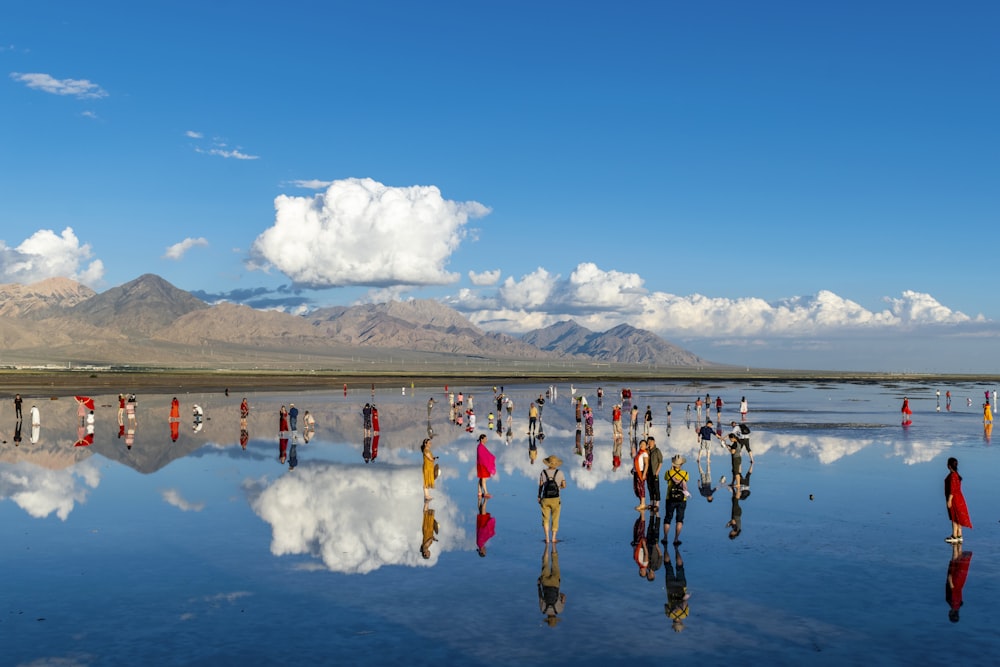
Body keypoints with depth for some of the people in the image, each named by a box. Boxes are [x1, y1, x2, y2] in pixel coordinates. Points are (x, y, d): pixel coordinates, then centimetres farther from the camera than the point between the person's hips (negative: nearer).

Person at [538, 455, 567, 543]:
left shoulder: (543, 473, -5)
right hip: (556, 499, -1)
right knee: (555, 519, 12)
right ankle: (553, 538, 9)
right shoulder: (560, 473, -8)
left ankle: (547, 538, 3)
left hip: (545, 499, 1)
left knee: (545, 519, 12)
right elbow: (564, 486, -3)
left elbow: (540, 486, -3)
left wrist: (539, 497, 7)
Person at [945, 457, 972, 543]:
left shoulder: (952, 475, -20)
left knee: (955, 518, -5)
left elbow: (952, 489, -22)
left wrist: (949, 500, -19)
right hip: (958, 497, 10)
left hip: (954, 498, -10)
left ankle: (954, 536, -2)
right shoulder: (956, 474, 11)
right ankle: (959, 535, 18)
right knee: (957, 518, 13)